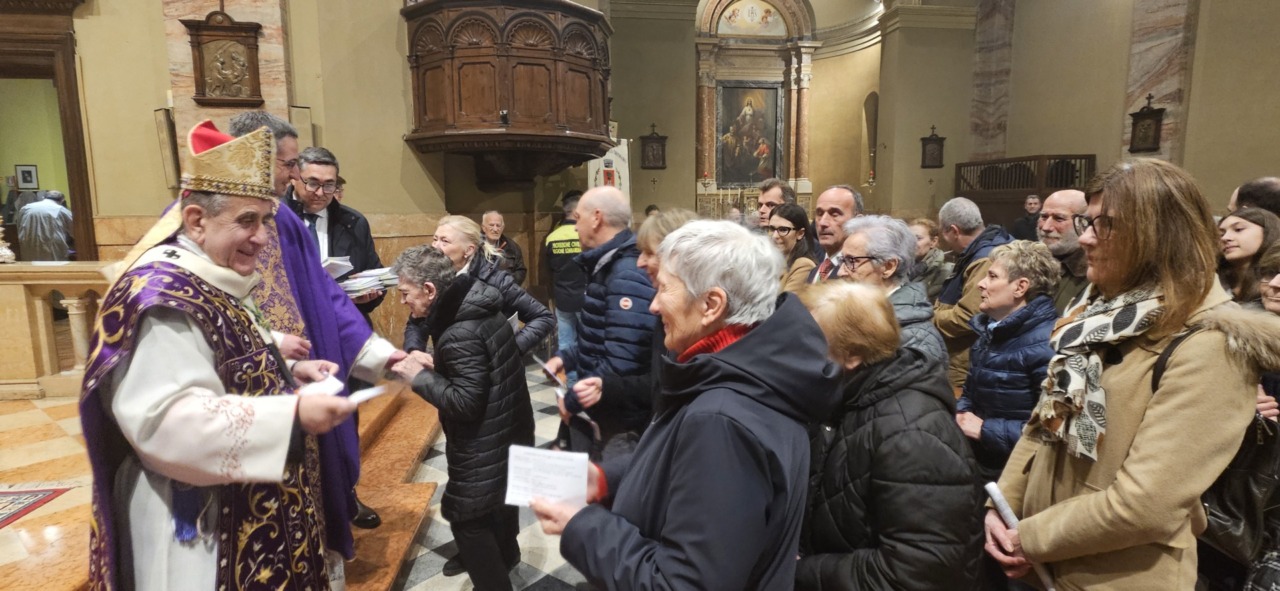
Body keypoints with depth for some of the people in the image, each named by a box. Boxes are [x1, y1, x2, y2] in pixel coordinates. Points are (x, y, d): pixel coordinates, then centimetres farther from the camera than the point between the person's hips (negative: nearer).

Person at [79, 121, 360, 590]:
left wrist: (288, 374, 2)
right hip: (199, 523, -10)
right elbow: (169, 420, -30)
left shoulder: (213, 285, 7)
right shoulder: (163, 298, -23)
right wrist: (293, 415, -33)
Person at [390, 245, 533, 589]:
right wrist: (437, 366, 1)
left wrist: (420, 377, -18)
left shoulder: (460, 334, -28)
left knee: (465, 516, 7)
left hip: (485, 445, -10)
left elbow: (465, 403, -27)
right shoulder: (483, 309, 0)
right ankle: (502, 555, 50)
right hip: (507, 431, 10)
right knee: (497, 497, 28)